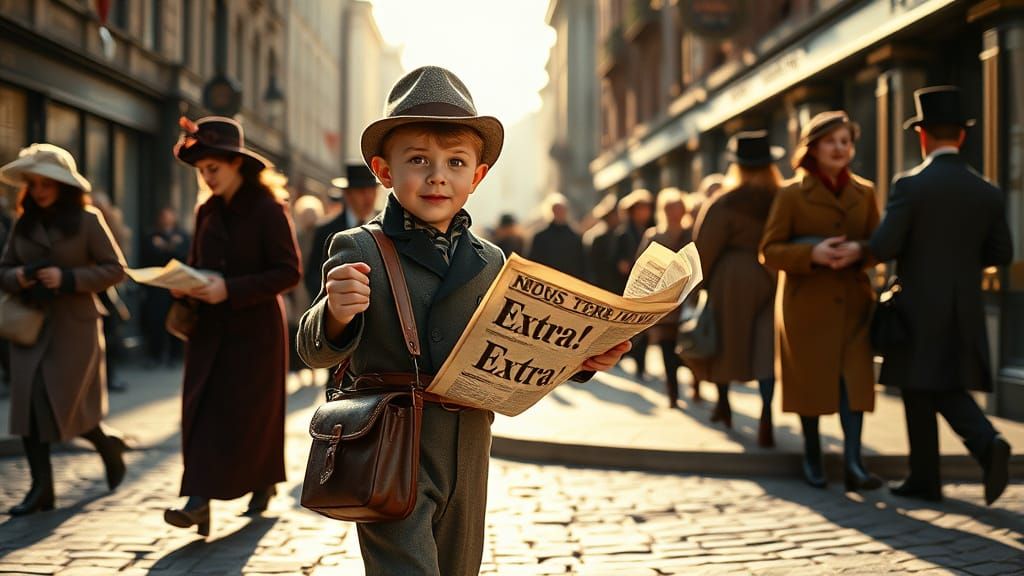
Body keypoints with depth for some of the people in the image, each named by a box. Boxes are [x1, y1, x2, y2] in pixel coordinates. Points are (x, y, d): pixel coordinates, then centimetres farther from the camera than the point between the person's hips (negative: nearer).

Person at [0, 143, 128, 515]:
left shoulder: (87, 221, -4)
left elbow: (115, 269, -6)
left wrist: (69, 279, -17)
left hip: (75, 327, -4)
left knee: (65, 405, -4)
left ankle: (108, 447, 27)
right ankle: (41, 488, 4)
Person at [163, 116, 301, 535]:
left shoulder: (268, 209, -11)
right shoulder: (207, 212, 8)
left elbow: (289, 272, -15)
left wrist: (231, 289, -22)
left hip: (254, 328, -6)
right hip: (210, 327, 6)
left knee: (240, 411, -3)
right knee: (200, 410, 0)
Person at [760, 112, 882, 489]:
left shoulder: (864, 192, 8)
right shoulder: (792, 194, -3)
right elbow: (769, 251, -5)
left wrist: (858, 251, -12)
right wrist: (812, 254, -21)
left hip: (853, 301, 2)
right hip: (807, 302, -2)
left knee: (855, 376, -9)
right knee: (810, 378, 6)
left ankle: (852, 461, -10)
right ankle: (812, 456, 24)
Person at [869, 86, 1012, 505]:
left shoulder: (910, 185, -13)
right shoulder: (988, 193, 2)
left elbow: (882, 248, -17)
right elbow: (1002, 254, 8)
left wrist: (910, 248, 6)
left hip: (919, 310, -4)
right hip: (966, 311, 4)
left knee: (918, 393, 8)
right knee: (949, 391, 14)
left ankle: (924, 478, 15)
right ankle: (988, 444, -11)